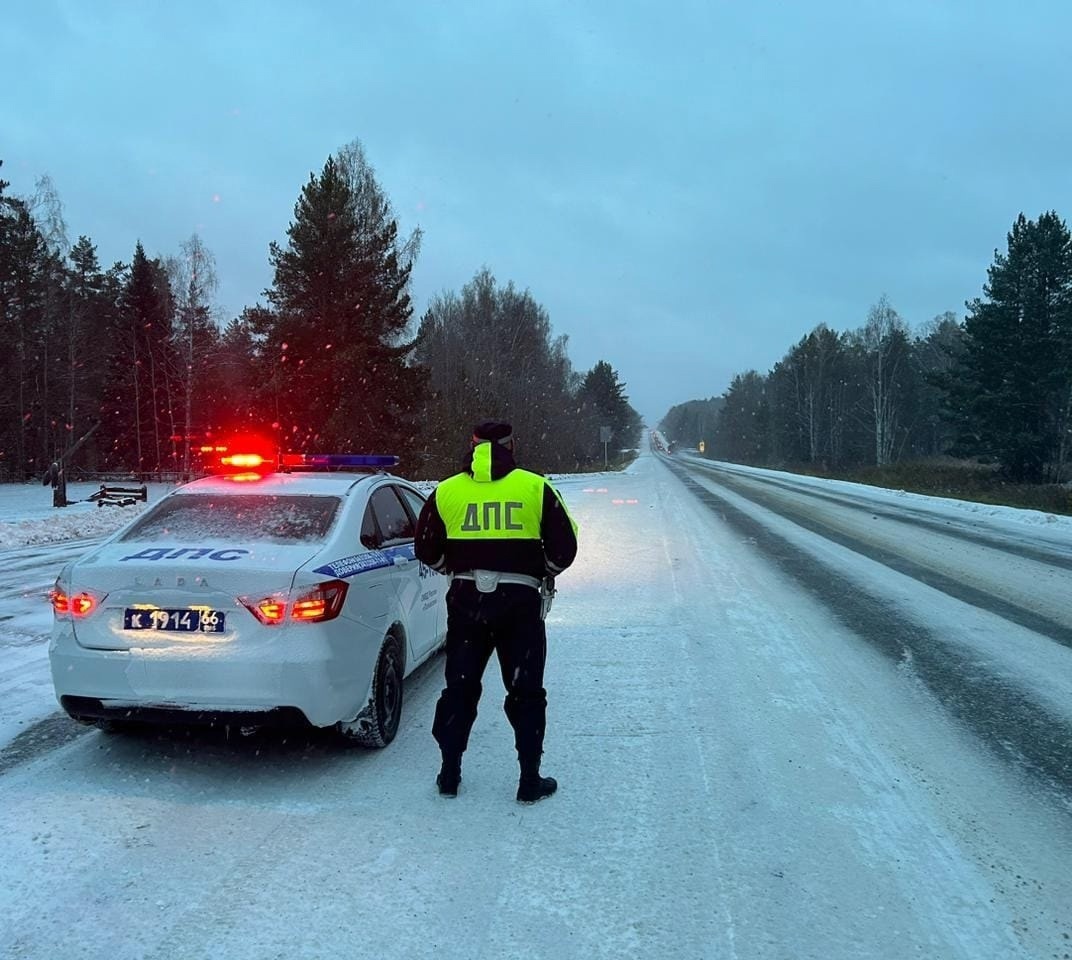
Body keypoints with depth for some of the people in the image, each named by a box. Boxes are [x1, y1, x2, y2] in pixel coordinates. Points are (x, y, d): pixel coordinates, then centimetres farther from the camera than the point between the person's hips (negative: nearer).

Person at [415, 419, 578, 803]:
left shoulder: (446, 491, 2)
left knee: (459, 686, 15)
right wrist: (544, 573, 18)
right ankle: (530, 779, 12)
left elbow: (427, 550, 8)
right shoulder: (535, 488, -3)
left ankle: (449, 774, 21)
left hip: (466, 601, 2)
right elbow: (564, 546, -2)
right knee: (526, 691, 9)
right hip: (520, 601, -2)